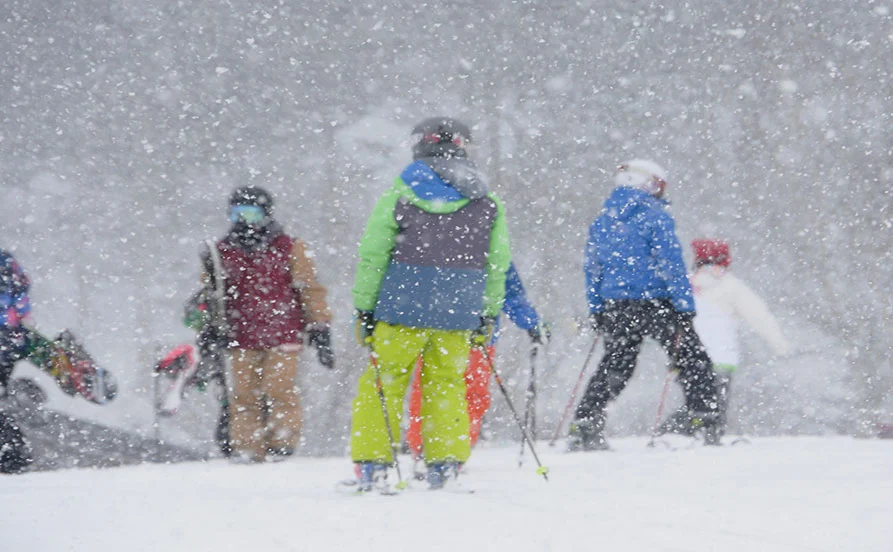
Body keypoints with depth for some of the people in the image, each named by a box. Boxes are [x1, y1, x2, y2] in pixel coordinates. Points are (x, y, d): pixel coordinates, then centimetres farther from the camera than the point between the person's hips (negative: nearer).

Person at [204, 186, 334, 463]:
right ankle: (246, 448, 3)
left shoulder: (289, 249, 4)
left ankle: (282, 444, -1)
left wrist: (320, 331, 4)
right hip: (241, 340, 3)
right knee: (245, 396, -1)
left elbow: (310, 291, 6)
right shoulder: (222, 253, 12)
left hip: (282, 336, -3)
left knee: (279, 391, -9)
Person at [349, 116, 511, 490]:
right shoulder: (487, 203, 7)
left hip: (403, 307, -2)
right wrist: (488, 317, 16)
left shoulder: (399, 195, -1)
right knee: (445, 386, 12)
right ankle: (445, 464, 7)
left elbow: (372, 258, -3)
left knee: (383, 382, 6)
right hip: (459, 314, 2)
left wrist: (364, 310, 1)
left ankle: (372, 464, 1)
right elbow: (498, 265, 9)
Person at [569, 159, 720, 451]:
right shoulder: (655, 217, -8)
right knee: (693, 361, 3)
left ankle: (584, 426, 8)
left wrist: (596, 312, 20)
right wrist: (685, 306, -12)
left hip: (616, 307, 5)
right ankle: (706, 424, -7)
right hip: (655, 304, -5)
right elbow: (671, 263, -13)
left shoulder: (601, 222, 11)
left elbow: (592, 269, 14)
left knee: (614, 367, 16)